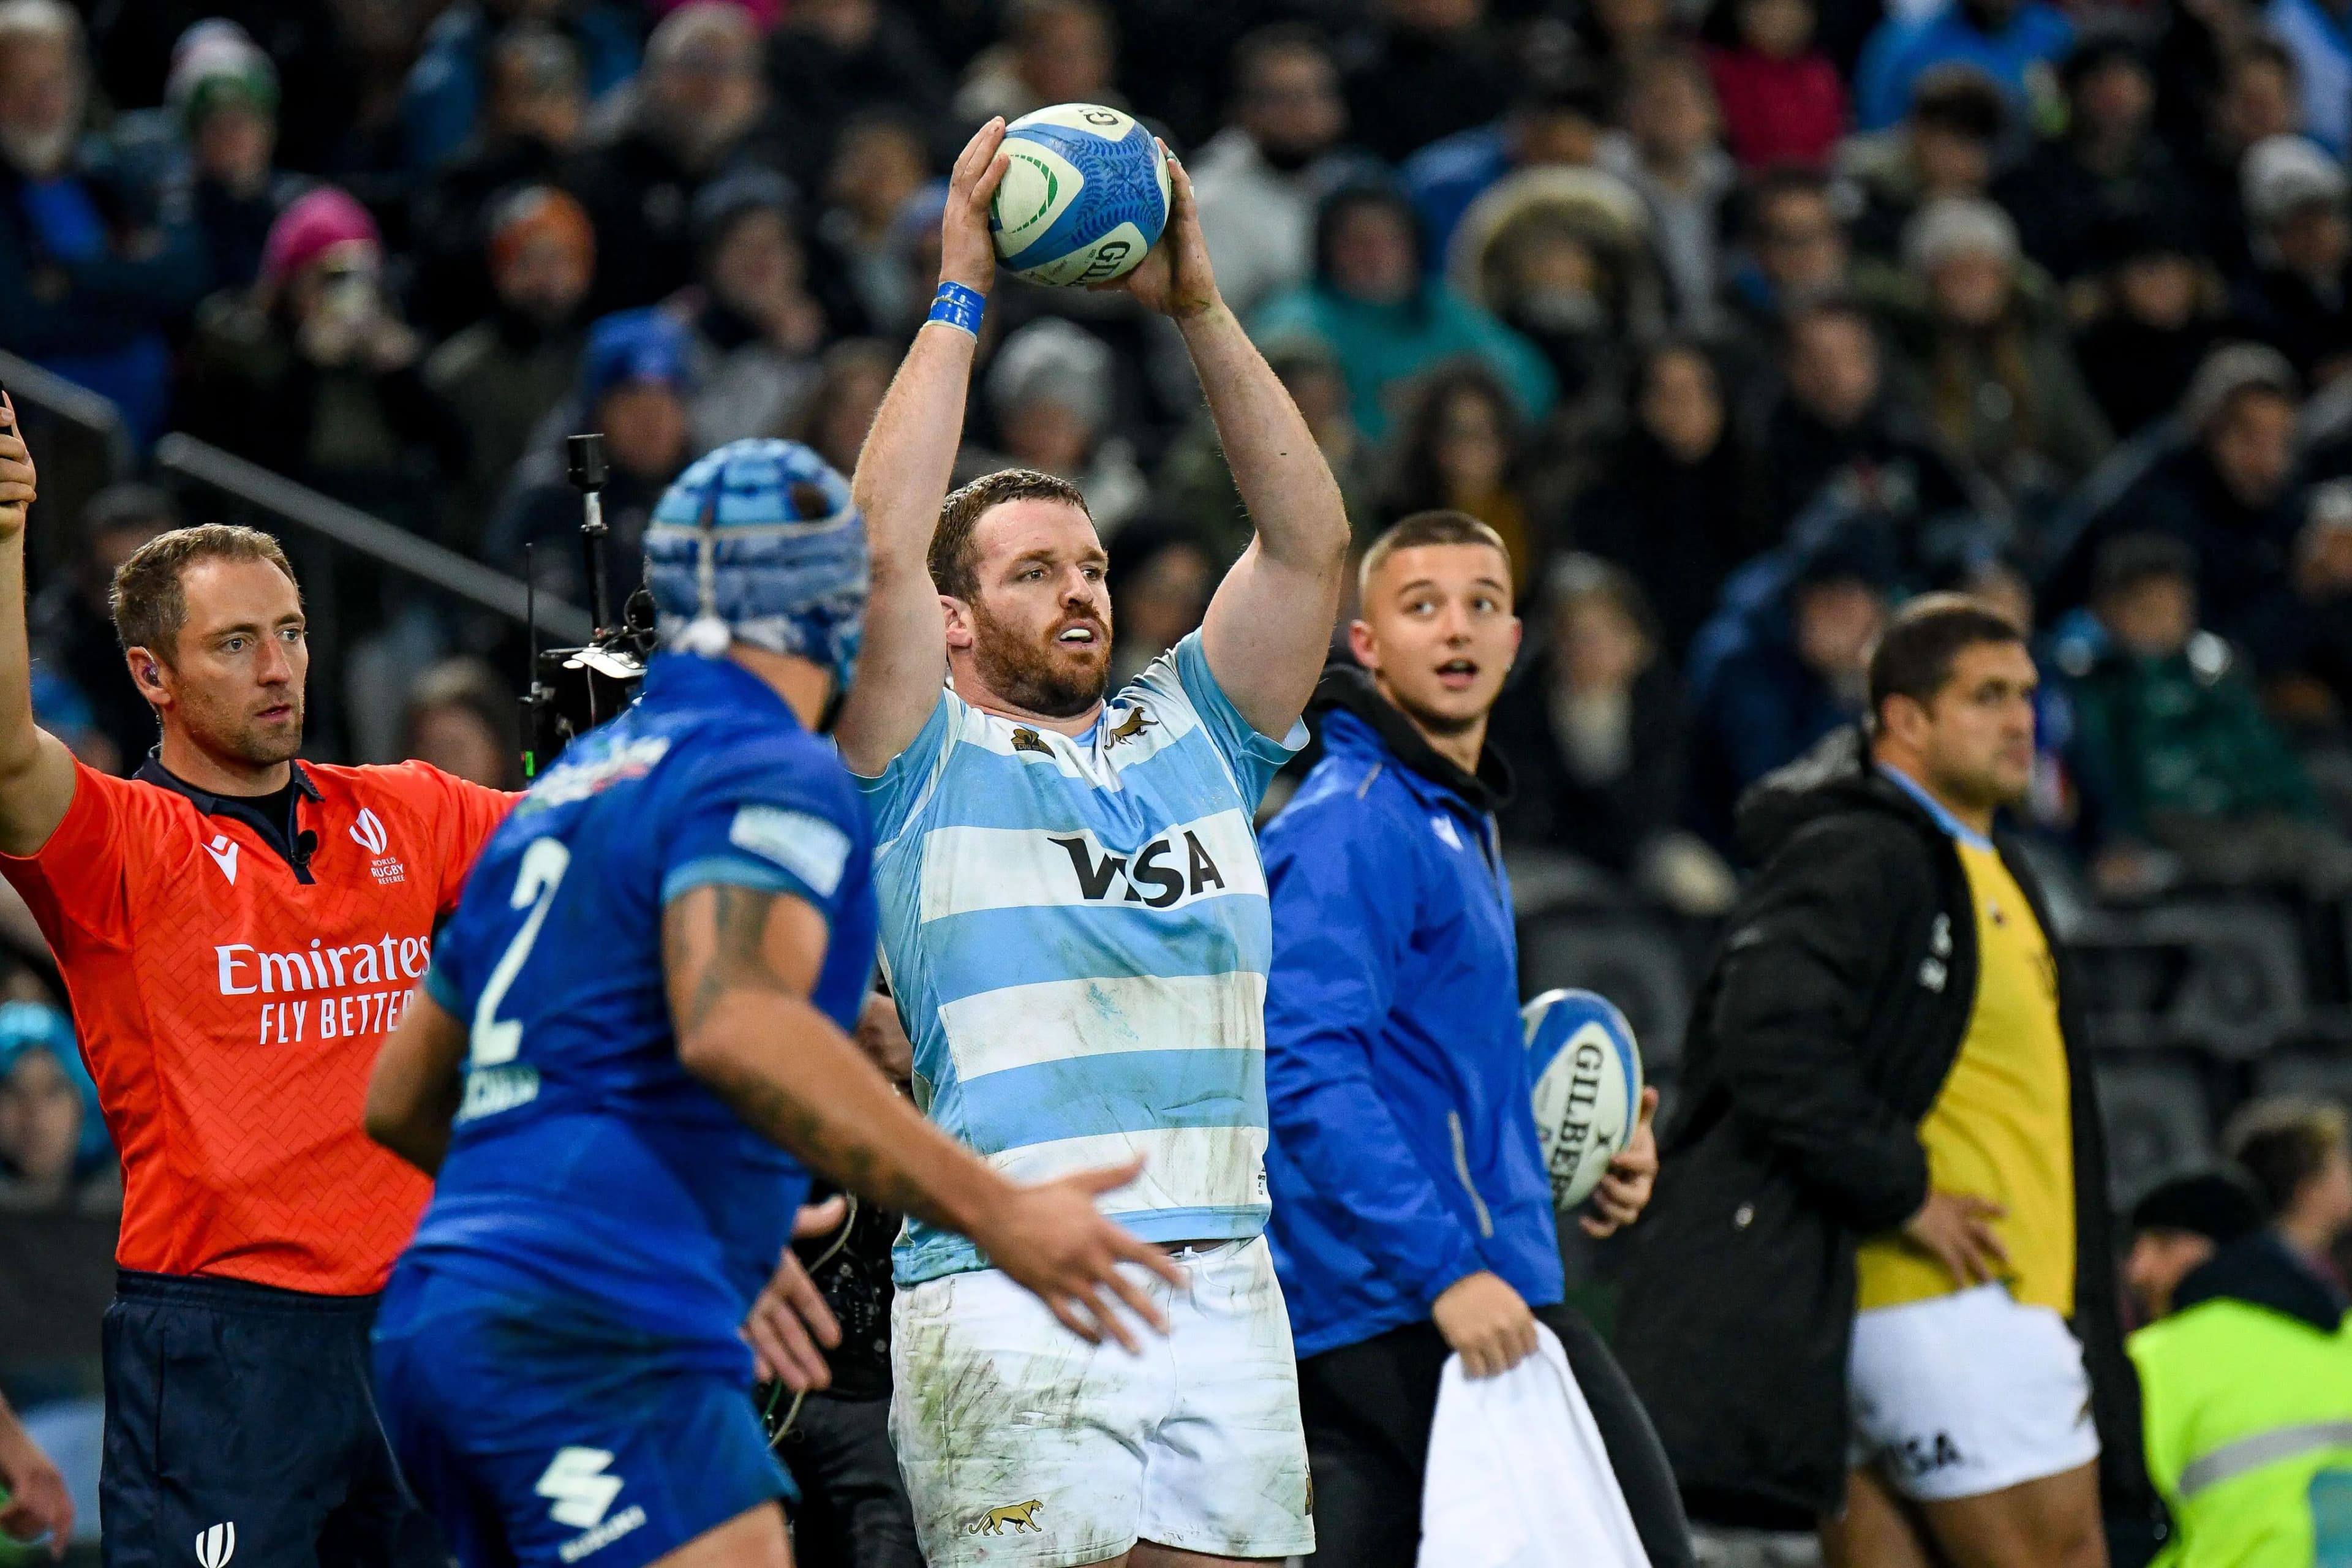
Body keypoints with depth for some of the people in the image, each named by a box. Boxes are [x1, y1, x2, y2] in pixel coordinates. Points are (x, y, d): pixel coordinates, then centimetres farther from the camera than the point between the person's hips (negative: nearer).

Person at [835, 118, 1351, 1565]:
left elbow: (1310, 540, 11)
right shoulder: (928, 765, 5)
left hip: (1222, 1280, 5)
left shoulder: (1194, 731, 17)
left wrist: (1199, 308, 5)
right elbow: (880, 548, -8)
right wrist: (959, 300, -5)